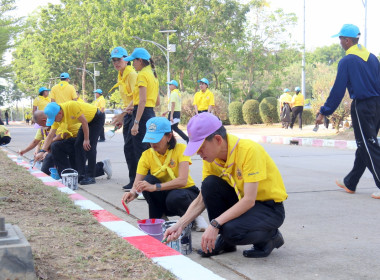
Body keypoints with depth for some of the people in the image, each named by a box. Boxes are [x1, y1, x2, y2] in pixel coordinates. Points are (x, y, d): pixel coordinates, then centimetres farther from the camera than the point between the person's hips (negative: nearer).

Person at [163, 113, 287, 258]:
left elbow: (249, 200, -30)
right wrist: (180, 225, -12)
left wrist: (214, 224, -34)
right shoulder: (211, 159, -5)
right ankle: (225, 241, -1)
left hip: (271, 208, -7)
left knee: (232, 231, -32)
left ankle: (271, 237, 0)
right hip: (243, 201, 7)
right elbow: (202, 199, 0)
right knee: (210, 184, -18)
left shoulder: (249, 150, -27)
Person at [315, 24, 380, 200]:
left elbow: (338, 91, -10)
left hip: (362, 106, -7)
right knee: (364, 145, 14)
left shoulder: (347, 61, -9)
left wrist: (324, 113, -5)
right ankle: (350, 183, 25)